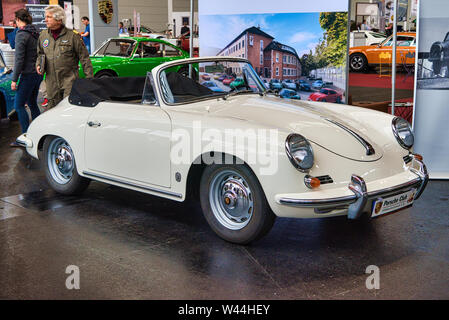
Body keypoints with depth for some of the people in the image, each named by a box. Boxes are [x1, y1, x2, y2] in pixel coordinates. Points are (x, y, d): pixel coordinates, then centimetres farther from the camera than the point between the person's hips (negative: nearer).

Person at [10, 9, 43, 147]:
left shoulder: (21, 35, -14)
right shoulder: (36, 33, 10)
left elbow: (19, 59, -17)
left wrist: (14, 79, -14)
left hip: (28, 75, -9)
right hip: (38, 73, 9)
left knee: (19, 105, -3)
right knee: (32, 103, 17)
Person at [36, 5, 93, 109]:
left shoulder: (72, 35, -5)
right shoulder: (43, 35, 9)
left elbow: (84, 58, -3)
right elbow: (40, 54, 26)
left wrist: (89, 77, -6)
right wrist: (38, 65, 6)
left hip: (69, 81, -5)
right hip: (51, 82, 5)